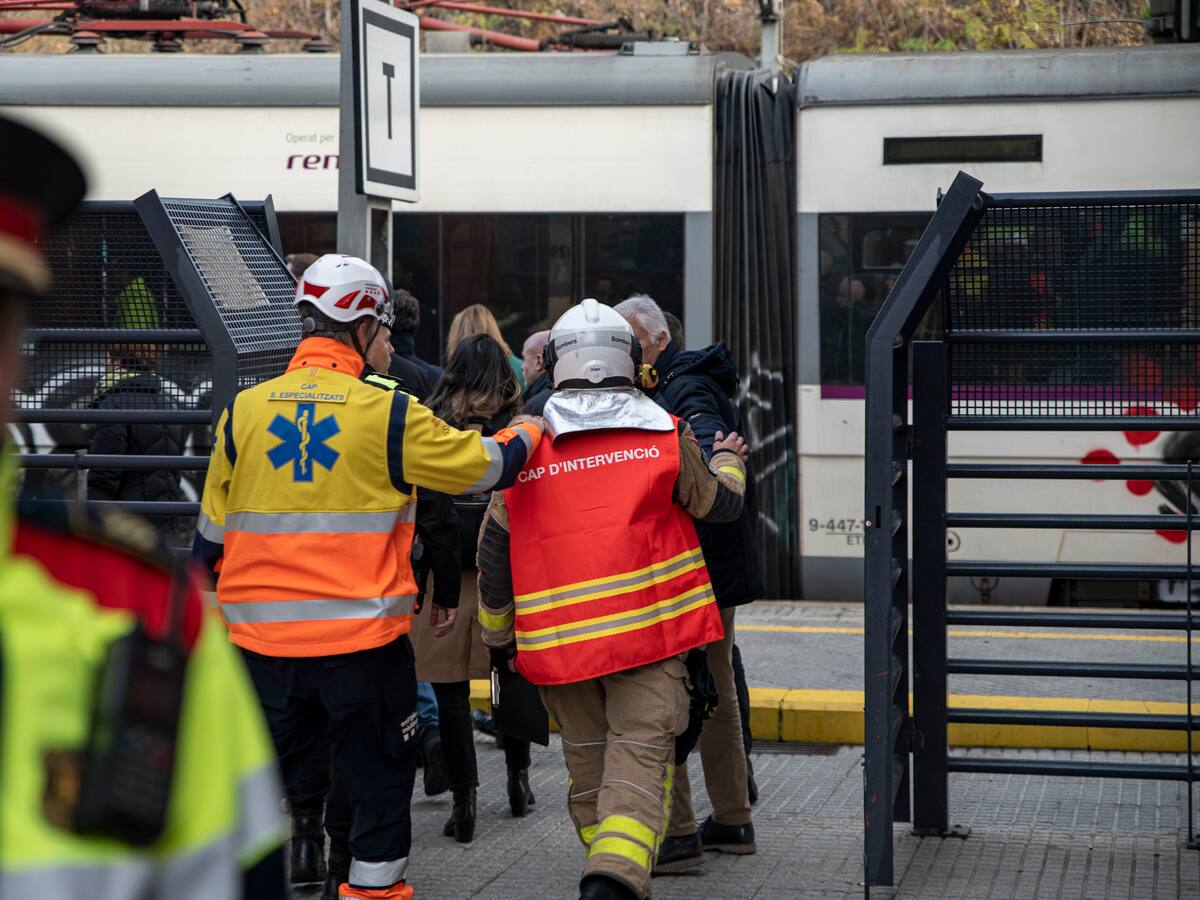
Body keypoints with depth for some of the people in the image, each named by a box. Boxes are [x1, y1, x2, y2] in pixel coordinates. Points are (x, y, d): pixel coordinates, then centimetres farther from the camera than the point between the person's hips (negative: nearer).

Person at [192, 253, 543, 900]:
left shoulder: (243, 410, 2)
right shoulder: (387, 412, -9)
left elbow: (211, 532, 9)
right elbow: (485, 465, 0)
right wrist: (527, 435, 21)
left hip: (261, 643, 3)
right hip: (364, 641, -3)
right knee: (378, 781, 10)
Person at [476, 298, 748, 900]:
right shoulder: (666, 437, 1)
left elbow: (494, 554, 8)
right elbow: (721, 505, 17)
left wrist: (498, 638, 20)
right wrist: (728, 461, 40)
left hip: (558, 642, 2)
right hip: (649, 633, -2)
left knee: (587, 767, 16)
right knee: (639, 762, -6)